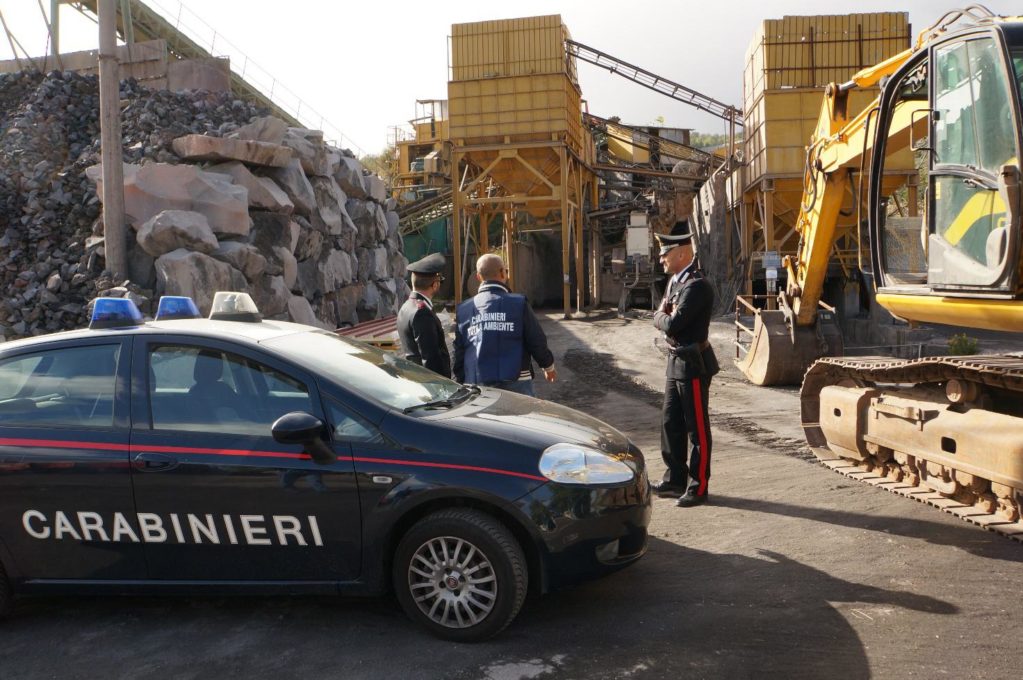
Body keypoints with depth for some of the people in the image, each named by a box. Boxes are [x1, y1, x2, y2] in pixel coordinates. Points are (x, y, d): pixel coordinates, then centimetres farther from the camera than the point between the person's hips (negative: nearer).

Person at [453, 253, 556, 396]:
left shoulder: (463, 309, 4)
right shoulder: (518, 303, -6)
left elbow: (459, 352, 8)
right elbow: (537, 341, -1)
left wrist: (460, 381, 19)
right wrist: (549, 366, 17)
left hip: (476, 386, 4)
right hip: (515, 384, -3)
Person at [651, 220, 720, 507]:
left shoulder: (697, 285, -18)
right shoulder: (675, 281, 13)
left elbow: (671, 324, -24)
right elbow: (661, 317, 14)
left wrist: (663, 316, -3)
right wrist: (666, 316, -8)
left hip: (693, 364, -10)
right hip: (676, 362, 10)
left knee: (696, 427, 0)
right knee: (670, 422, 15)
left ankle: (698, 486, 9)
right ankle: (676, 478, 28)